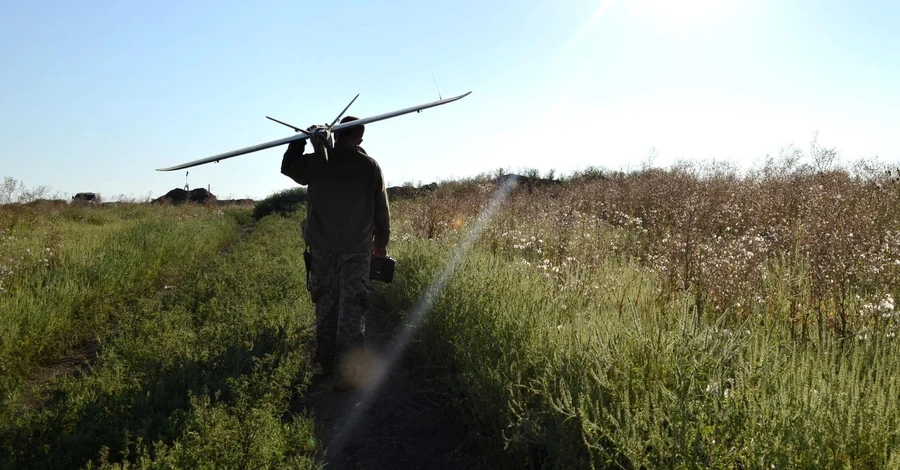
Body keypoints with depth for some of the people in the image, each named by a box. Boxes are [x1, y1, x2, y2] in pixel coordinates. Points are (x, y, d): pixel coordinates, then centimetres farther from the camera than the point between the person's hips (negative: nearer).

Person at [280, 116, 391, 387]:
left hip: (322, 246, 1)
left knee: (326, 305, 13)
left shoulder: (317, 162, -4)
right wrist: (382, 242, 16)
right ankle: (347, 366, -8)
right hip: (357, 248, -1)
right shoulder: (370, 166, -3)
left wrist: (302, 139, 22)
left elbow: (288, 167, 17)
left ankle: (326, 362, 20)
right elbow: (381, 210, 4)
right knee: (353, 306, -1)